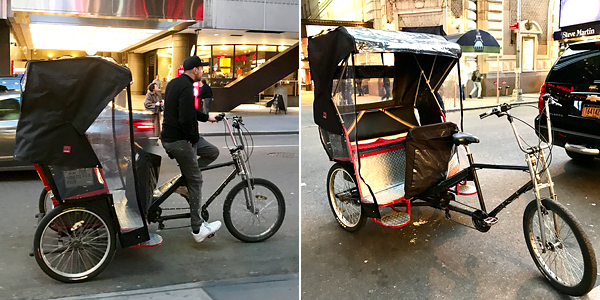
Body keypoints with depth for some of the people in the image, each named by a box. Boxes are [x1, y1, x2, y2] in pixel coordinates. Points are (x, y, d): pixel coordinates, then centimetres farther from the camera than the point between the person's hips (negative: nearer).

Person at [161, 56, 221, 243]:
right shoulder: (186, 87, -18)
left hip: (171, 135, 10)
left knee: (213, 152, 17)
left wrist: (206, 117, 26)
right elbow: (186, 119, -27)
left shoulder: (175, 83, 14)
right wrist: (194, 137, -12)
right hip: (180, 141, -10)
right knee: (196, 181, -3)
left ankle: (184, 178, 15)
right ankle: (198, 229, 5)